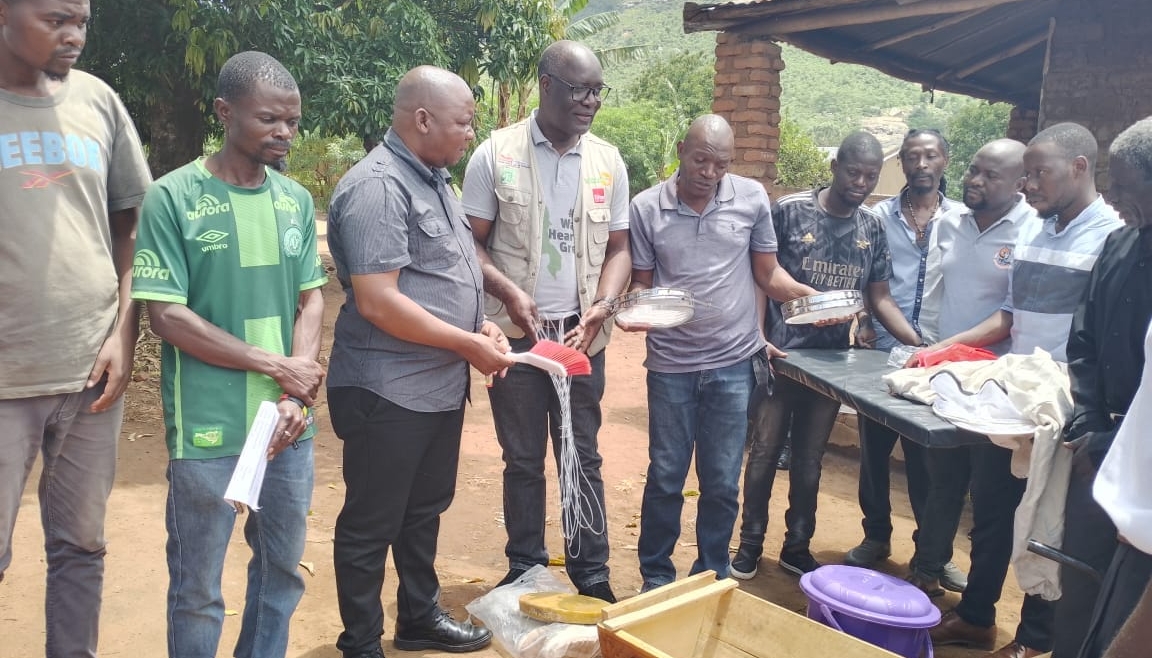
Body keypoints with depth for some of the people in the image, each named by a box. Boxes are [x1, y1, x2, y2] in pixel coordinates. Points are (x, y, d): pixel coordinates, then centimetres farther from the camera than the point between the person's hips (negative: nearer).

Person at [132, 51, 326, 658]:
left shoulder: (296, 200, 5)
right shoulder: (173, 198, -8)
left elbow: (311, 300, 6)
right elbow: (167, 316, -11)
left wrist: (294, 397, -8)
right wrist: (276, 365, -11)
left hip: (287, 426, 5)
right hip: (208, 430, -4)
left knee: (282, 571, 17)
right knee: (198, 590, 9)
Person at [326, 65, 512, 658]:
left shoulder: (433, 178, 12)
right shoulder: (378, 187, -19)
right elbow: (377, 302, -25)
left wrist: (479, 324, 4)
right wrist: (469, 344, -18)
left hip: (440, 386, 10)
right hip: (389, 393, -9)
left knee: (425, 510, 22)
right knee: (372, 523, 7)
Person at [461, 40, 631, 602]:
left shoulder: (608, 162, 4)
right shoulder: (496, 154, -4)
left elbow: (618, 248, 9)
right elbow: (471, 243, -2)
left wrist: (602, 306, -9)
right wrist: (509, 292, -19)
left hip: (581, 334, 2)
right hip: (516, 332, -1)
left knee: (582, 457, 8)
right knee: (523, 460, 11)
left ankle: (591, 574, 21)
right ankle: (524, 570, 26)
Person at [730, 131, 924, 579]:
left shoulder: (872, 227, 5)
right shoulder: (790, 211, -8)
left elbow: (880, 298, 8)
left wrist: (919, 344, -4)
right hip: (779, 355, -3)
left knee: (809, 459, 14)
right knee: (765, 451, 6)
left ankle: (797, 547, 29)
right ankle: (750, 542, 23)